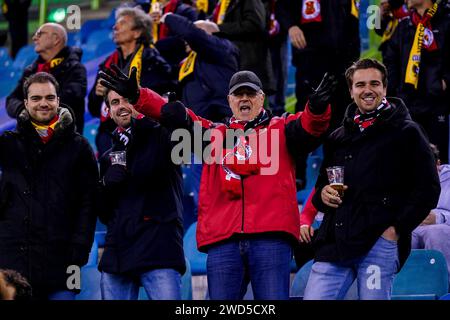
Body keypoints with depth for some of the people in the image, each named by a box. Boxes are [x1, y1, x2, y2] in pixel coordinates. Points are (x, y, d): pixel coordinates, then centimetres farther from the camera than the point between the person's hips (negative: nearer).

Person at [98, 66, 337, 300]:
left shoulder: (281, 129, 15)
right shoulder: (215, 133, 24)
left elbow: (307, 128, -6)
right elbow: (176, 117, 13)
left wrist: (317, 109, -30)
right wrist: (136, 96, 0)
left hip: (270, 236, -3)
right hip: (222, 240, 3)